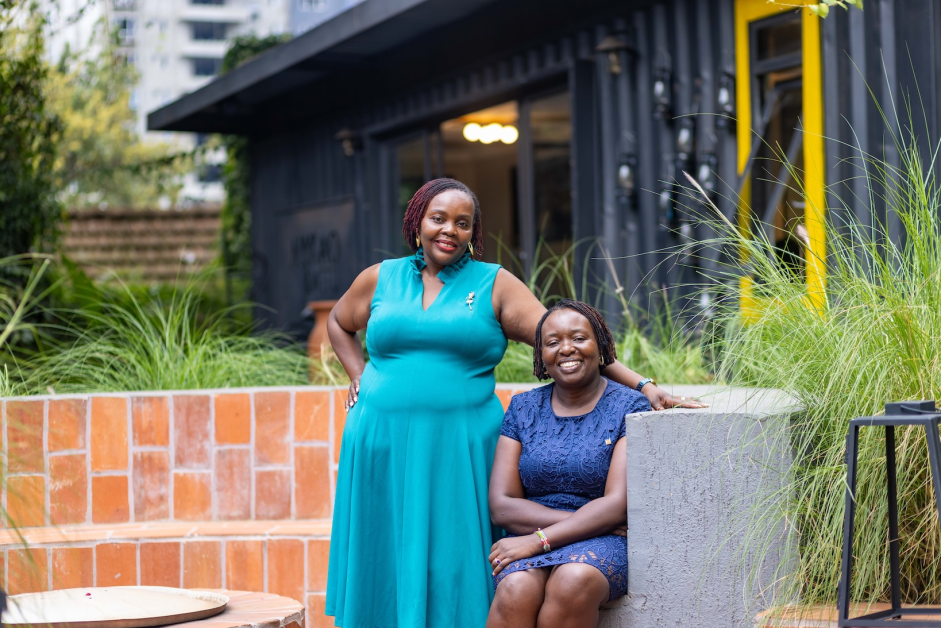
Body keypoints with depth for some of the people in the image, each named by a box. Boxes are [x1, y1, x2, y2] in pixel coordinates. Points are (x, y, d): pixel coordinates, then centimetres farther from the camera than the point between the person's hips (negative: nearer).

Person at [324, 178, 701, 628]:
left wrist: (641, 385, -13)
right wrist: (360, 378, 13)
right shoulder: (381, 278, 10)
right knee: (385, 563, 4)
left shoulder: (494, 285, 4)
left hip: (459, 450, -2)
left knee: (452, 567, -4)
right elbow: (338, 323, 29)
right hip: (383, 445, 2)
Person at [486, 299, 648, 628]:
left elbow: (618, 504, -9)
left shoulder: (629, 407, 2)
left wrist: (539, 539, -17)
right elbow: (502, 505, 3)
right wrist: (585, 521, -10)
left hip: (600, 542, -2)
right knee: (515, 590, -33)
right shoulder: (523, 408, 11)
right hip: (528, 543, 2)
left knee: (574, 581, -37)